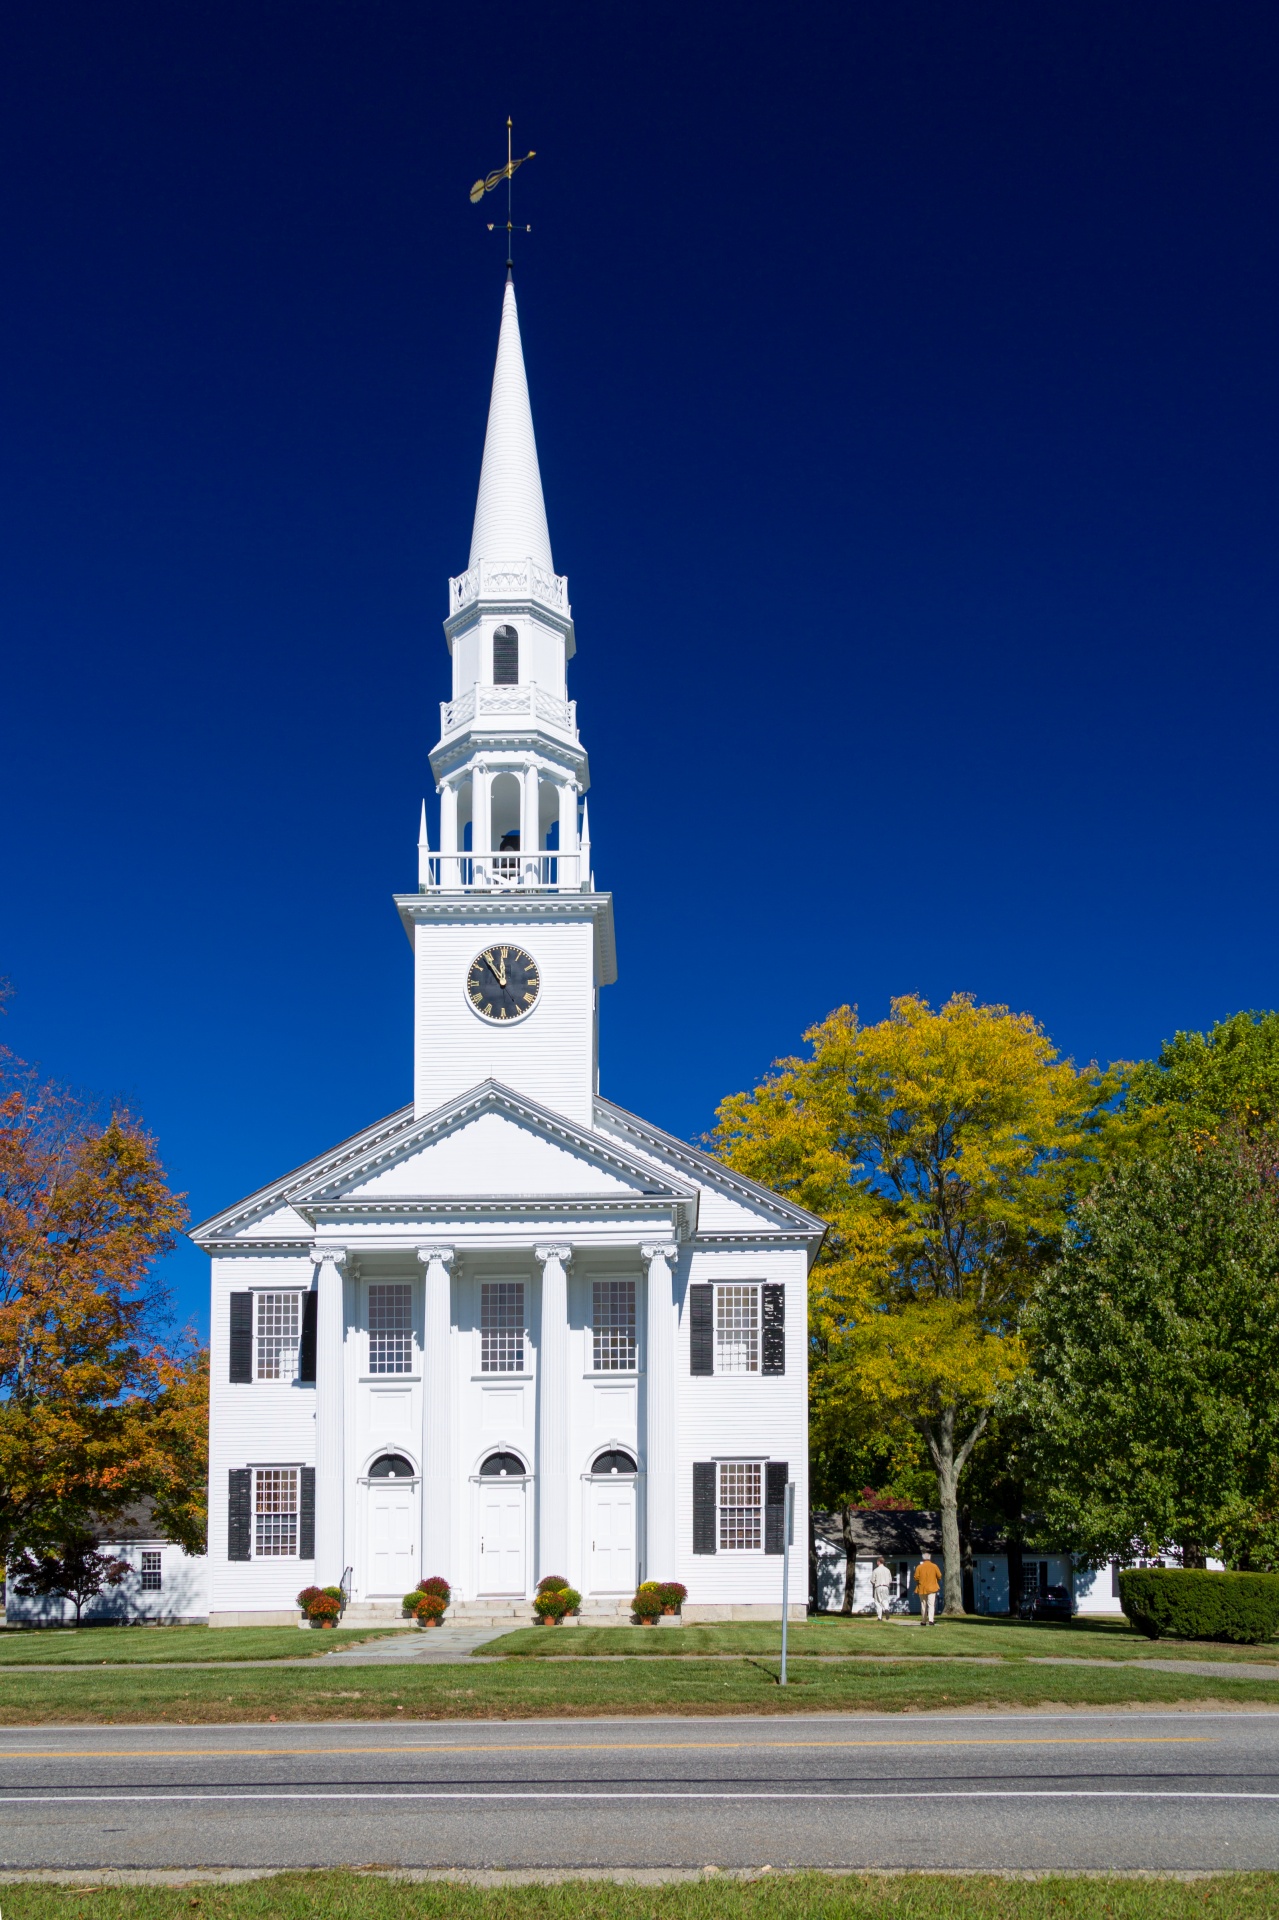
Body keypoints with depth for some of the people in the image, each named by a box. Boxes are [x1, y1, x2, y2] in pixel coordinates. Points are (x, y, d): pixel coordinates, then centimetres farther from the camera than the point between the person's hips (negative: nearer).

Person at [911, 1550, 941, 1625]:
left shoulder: (919, 1567, -3)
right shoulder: (934, 1566, -3)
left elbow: (916, 1578, -5)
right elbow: (939, 1576, 0)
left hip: (922, 1588, 1)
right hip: (932, 1588, -1)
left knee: (923, 1605, 13)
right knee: (931, 1604, -6)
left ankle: (923, 1621, 19)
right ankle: (930, 1619, -24)